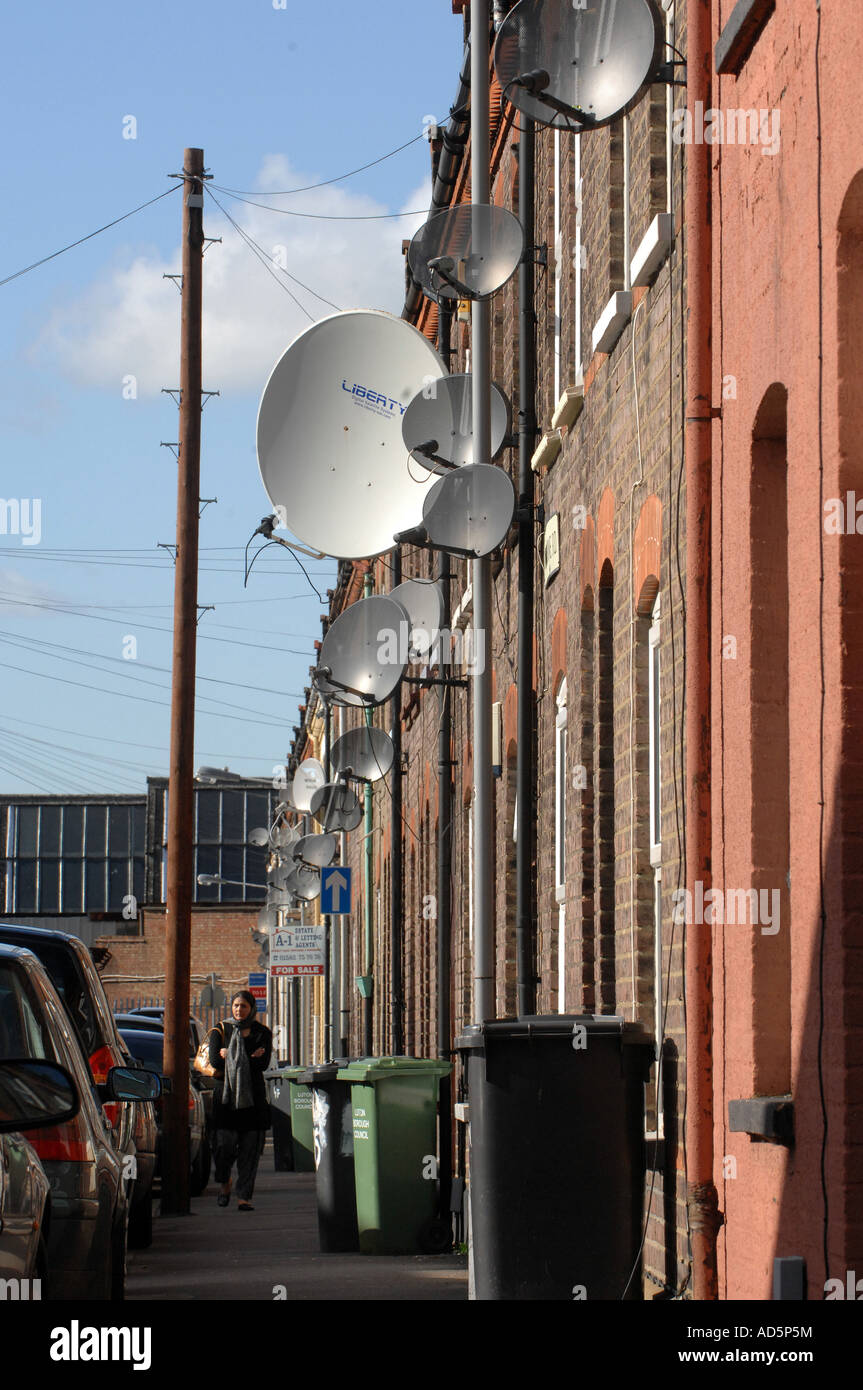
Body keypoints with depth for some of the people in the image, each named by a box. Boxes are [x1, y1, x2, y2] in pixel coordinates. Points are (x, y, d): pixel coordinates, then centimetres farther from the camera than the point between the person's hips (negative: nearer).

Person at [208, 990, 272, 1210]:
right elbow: (215, 1061, -4)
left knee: (250, 1147, -4)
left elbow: (263, 1063, -4)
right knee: (224, 1143, -9)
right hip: (225, 1094, 0)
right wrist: (250, 1059, -11)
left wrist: (230, 1056, -11)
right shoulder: (220, 1031, 10)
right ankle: (224, 1184, 19)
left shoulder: (262, 1033, 10)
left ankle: (244, 1197, 0)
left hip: (253, 1096, 0)